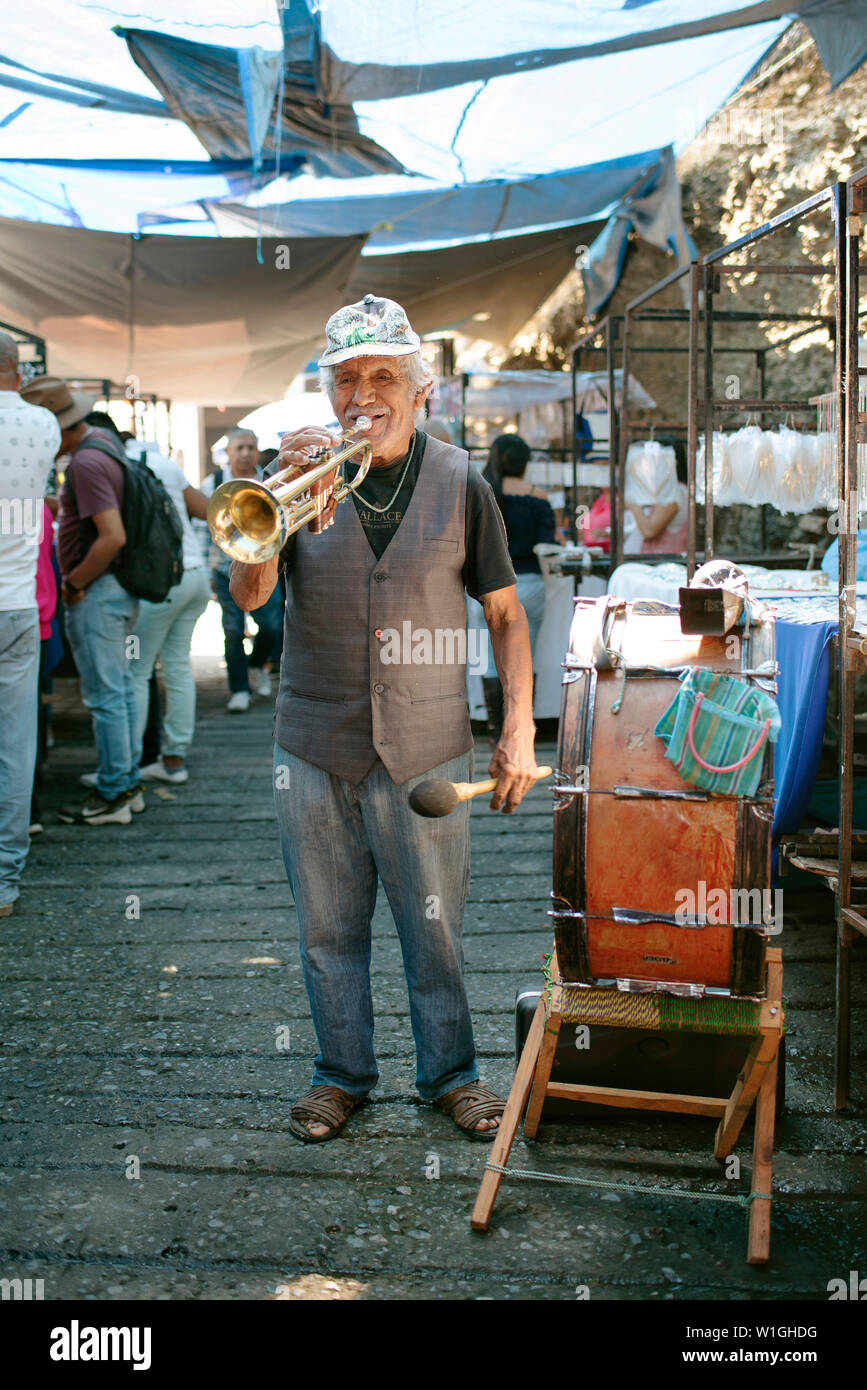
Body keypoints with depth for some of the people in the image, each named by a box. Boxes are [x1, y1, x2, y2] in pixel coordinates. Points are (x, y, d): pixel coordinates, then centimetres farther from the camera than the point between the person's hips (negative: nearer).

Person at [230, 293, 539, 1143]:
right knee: (328, 930, 12)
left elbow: (504, 613, 4)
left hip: (425, 749, -1)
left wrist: (518, 726, -4)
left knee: (434, 929, 7)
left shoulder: (459, 484, 0)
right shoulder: (303, 472, 1)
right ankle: (342, 1073, 30)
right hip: (313, 747, 1)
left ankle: (450, 1073, 27)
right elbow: (249, 594, -9)